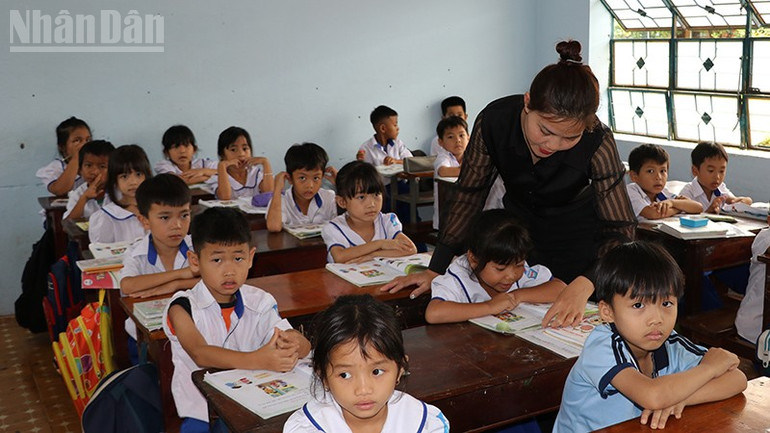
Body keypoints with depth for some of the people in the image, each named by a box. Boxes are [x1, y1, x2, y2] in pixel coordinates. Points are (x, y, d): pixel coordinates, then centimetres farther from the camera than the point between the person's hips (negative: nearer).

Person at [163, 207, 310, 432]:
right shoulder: (183, 307, -5)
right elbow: (199, 354, -22)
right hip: (202, 413, -3)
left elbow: (304, 346, -3)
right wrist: (256, 360, -38)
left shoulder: (260, 302, 5)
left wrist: (293, 343, -30)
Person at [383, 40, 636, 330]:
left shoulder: (597, 141, -31)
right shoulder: (495, 120, -27)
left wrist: (583, 285, -48)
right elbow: (469, 194, -14)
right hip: (519, 225, 2)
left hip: (577, 235, -1)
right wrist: (436, 269, -17)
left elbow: (620, 229, -29)